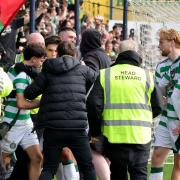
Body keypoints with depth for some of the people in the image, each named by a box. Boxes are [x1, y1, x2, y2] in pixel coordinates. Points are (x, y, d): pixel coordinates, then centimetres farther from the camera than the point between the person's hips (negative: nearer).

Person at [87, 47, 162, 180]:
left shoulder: (104, 75, 5)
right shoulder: (146, 76, 7)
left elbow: (94, 104, -5)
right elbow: (157, 108, 11)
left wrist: (95, 131, 6)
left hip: (114, 134, 0)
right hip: (141, 135, 0)